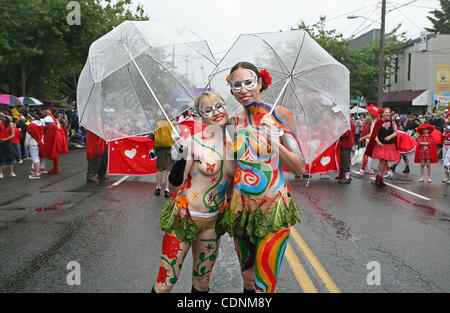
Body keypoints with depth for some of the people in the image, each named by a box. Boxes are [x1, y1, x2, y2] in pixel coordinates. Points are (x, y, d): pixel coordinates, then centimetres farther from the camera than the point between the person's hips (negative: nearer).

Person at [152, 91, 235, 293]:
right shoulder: (194, 141, -14)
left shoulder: (232, 144, 1)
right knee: (165, 284, 0)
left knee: (202, 283, 16)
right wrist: (181, 157, -28)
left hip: (212, 221, 5)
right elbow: (173, 186, -15)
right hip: (183, 218, -5)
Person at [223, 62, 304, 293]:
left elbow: (299, 168, -4)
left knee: (263, 285, -5)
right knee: (247, 279, 16)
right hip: (239, 210, 4)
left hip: (273, 210, -4)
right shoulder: (233, 122, 7)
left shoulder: (279, 115, -3)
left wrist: (276, 145, -16)